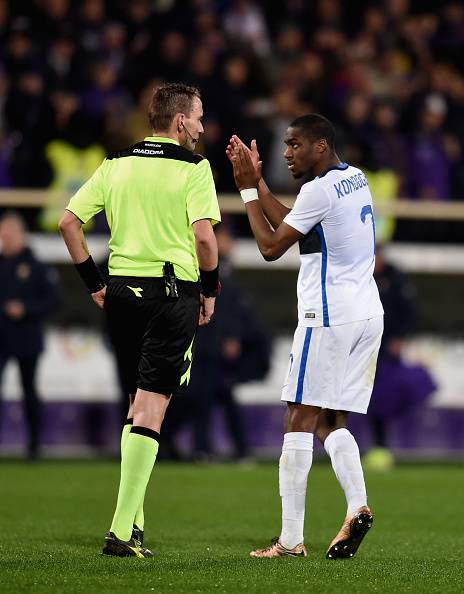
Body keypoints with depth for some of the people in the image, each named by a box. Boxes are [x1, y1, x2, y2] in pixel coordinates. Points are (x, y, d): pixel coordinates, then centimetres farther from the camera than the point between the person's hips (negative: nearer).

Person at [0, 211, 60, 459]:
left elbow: (52, 299, -6)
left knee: (29, 390, 10)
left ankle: (34, 441, 22)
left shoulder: (36, 267, -4)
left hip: (27, 338, -1)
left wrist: (25, 309, -17)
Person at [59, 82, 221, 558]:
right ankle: (122, 531, -12)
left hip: (121, 291, 5)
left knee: (137, 404, 18)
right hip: (173, 291, -5)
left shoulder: (116, 163, 9)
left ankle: (134, 521, 16)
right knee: (150, 408, -6)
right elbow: (203, 235, -15)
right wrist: (210, 291, -2)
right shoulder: (193, 167, -6)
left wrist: (94, 283, 11)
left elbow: (68, 223, 6)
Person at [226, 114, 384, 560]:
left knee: (300, 420, -5)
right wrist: (256, 181, 19)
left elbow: (271, 247, -7)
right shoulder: (355, 179, 15)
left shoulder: (319, 190, -13)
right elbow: (291, 226, 20)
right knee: (331, 422, 11)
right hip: (368, 313, 9)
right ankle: (357, 506, -11)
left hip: (328, 317, -9)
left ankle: (291, 538, -8)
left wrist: (248, 189, 0)